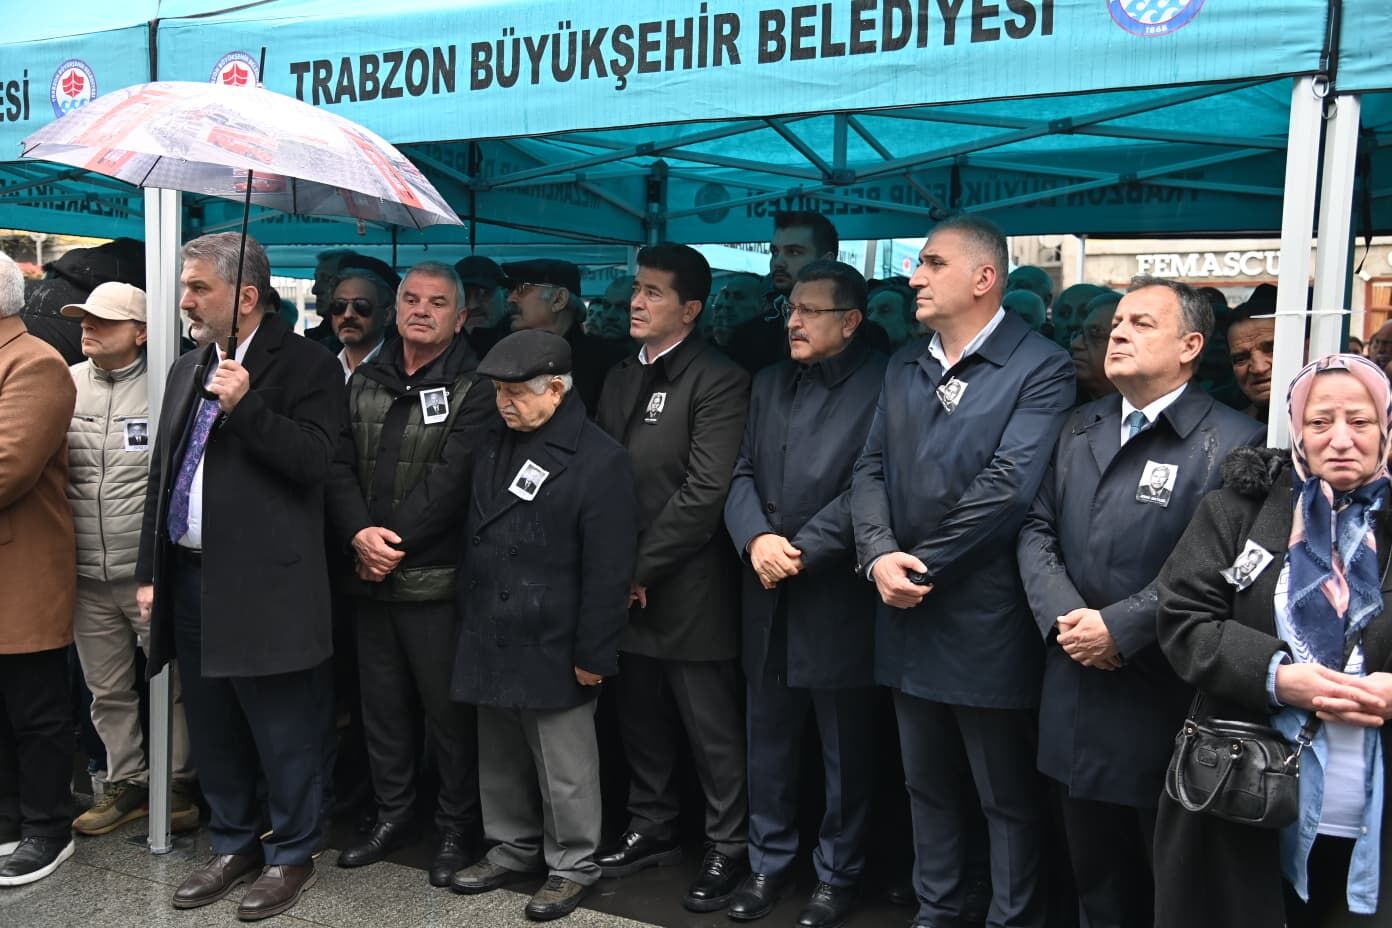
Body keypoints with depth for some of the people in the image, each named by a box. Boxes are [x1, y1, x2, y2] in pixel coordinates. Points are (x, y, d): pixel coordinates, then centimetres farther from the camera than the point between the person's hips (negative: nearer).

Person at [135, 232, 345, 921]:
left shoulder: (307, 366, -7)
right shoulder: (186, 370, 15)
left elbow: (312, 460, -17)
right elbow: (163, 473, 17)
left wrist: (245, 407, -24)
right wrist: (151, 571, 14)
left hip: (263, 584, -7)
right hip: (190, 579, 7)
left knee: (282, 734, 4)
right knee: (212, 729, 17)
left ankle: (291, 855, 21)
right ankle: (232, 845, 33)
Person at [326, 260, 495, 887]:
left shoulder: (474, 388, -6)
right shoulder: (364, 382, 10)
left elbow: (451, 479, -15)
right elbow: (339, 466, 3)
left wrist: (392, 543, -16)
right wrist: (360, 536, -13)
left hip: (434, 578, -5)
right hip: (368, 577, 6)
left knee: (448, 707, 4)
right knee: (380, 701, 16)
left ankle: (457, 828, 20)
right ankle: (391, 814, 33)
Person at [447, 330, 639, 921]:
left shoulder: (599, 459, -15)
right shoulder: (494, 441, 9)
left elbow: (607, 570, -16)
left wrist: (593, 654, -15)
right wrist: (468, 617, 16)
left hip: (551, 645, -7)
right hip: (489, 637, 7)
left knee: (563, 767, 6)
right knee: (499, 758, 18)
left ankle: (572, 866, 23)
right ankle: (511, 849, 36)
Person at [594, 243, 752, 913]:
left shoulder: (719, 381, -11)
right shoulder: (620, 378, 13)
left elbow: (705, 493, -17)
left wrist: (639, 569, -13)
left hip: (687, 592, -7)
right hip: (625, 588, 7)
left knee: (712, 732, 6)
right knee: (640, 721, 19)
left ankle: (728, 849, 22)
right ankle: (651, 828, 36)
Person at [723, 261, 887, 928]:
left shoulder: (882, 386, -9)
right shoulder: (769, 383, 12)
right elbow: (742, 474, 6)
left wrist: (800, 552, -17)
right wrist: (755, 538, -12)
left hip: (837, 600, -6)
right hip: (768, 600, 6)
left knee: (845, 752, 10)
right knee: (768, 743, 16)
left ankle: (838, 874, 27)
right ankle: (769, 861, 33)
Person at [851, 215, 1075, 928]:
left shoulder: (1040, 369, -10)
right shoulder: (904, 366, 12)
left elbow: (1007, 486, -20)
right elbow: (871, 469, 6)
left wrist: (922, 569, -15)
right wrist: (879, 555, -12)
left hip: (986, 623, -6)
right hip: (908, 617, 7)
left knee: (1008, 796, 9)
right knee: (927, 784, 20)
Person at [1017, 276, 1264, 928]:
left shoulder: (1233, 443, -12)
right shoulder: (1079, 428, 10)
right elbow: (1037, 528, 5)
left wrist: (1119, 627, -21)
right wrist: (1060, 615, -10)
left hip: (1164, 702, -5)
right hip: (1075, 696, 6)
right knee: (1094, 875, 21)